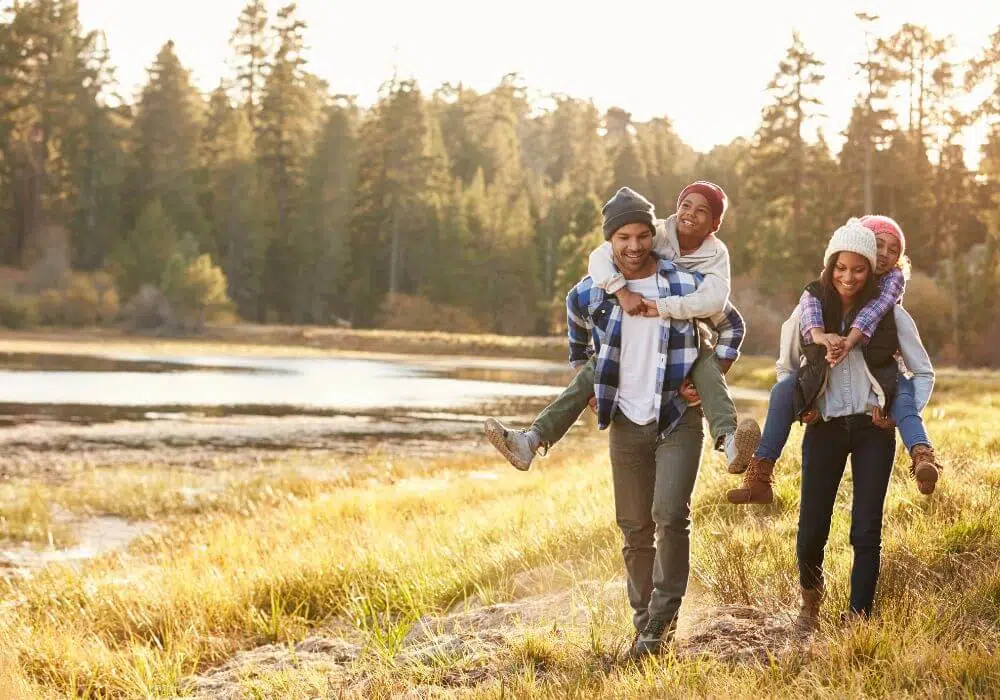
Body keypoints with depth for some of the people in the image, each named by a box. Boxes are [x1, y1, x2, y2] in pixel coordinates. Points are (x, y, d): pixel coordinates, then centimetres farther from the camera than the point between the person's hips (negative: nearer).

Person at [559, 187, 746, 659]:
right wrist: (586, 385, 16)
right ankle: (645, 624, 19)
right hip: (626, 423, 3)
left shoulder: (688, 285, -8)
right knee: (634, 528, 7)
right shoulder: (588, 294, -2)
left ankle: (663, 616, -3)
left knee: (670, 515, -18)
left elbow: (732, 326, 8)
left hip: (679, 419, -2)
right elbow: (579, 337, 21)